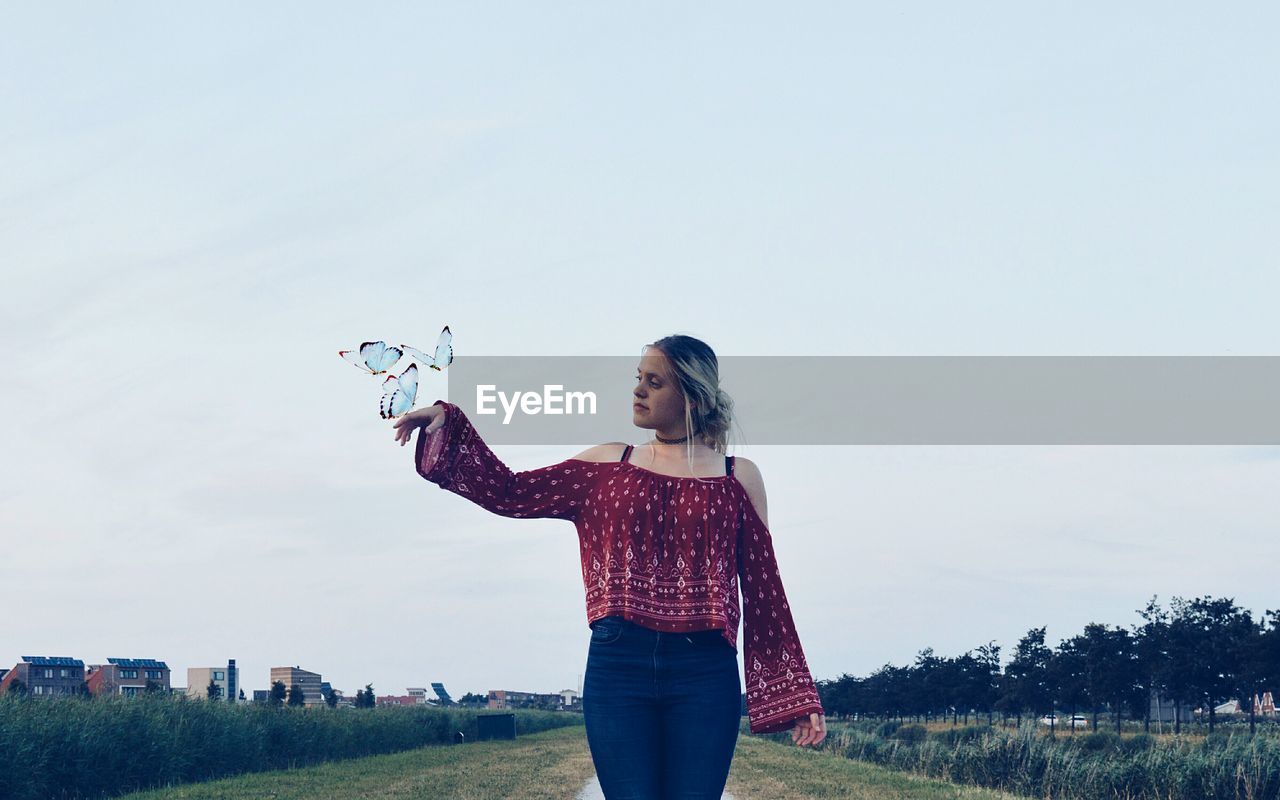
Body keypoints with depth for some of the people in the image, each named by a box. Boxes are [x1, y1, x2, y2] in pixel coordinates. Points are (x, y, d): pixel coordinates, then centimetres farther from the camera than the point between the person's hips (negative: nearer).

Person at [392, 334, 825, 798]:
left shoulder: (738, 478, 7)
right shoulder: (608, 465, 12)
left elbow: (764, 590, 7)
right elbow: (510, 493, 10)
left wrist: (798, 697, 5)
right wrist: (448, 423, 2)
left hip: (704, 674, -1)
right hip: (618, 666, 1)